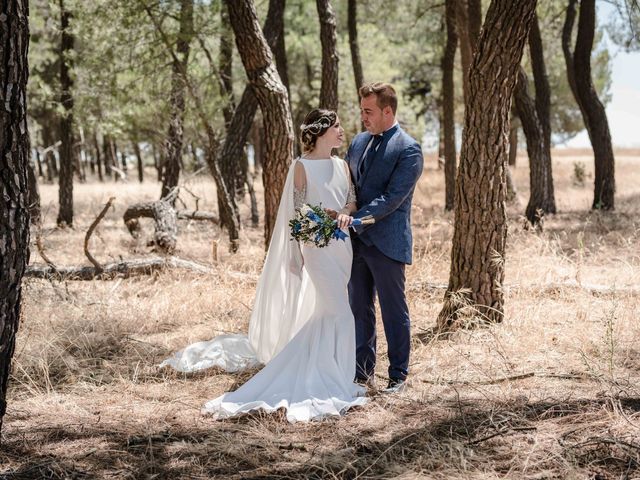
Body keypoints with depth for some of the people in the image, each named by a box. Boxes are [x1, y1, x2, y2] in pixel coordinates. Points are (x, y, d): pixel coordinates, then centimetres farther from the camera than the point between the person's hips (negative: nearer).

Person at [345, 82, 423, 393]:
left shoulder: (408, 150, -11)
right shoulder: (359, 142, 12)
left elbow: (392, 198, -18)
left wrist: (356, 219, -24)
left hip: (387, 242, -7)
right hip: (356, 240, 7)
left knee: (394, 312, 2)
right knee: (359, 309, 12)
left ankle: (398, 375, 11)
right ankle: (362, 371, 21)